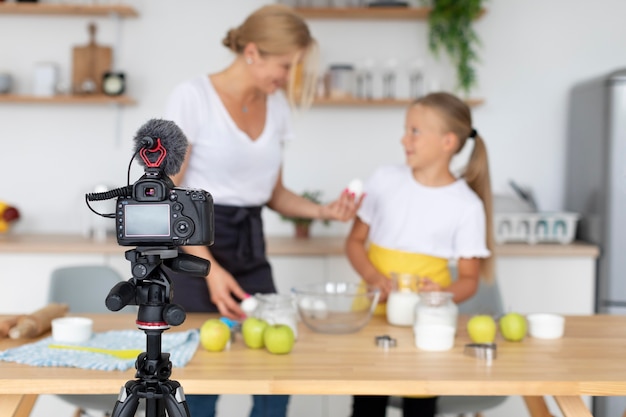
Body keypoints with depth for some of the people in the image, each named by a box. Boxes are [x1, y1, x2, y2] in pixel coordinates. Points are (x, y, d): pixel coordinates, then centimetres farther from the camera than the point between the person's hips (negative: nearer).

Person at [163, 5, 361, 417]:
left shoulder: (277, 107, 7)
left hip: (251, 250, 6)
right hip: (196, 247, -6)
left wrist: (324, 211, -2)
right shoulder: (193, 97, -12)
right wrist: (211, 270, -21)